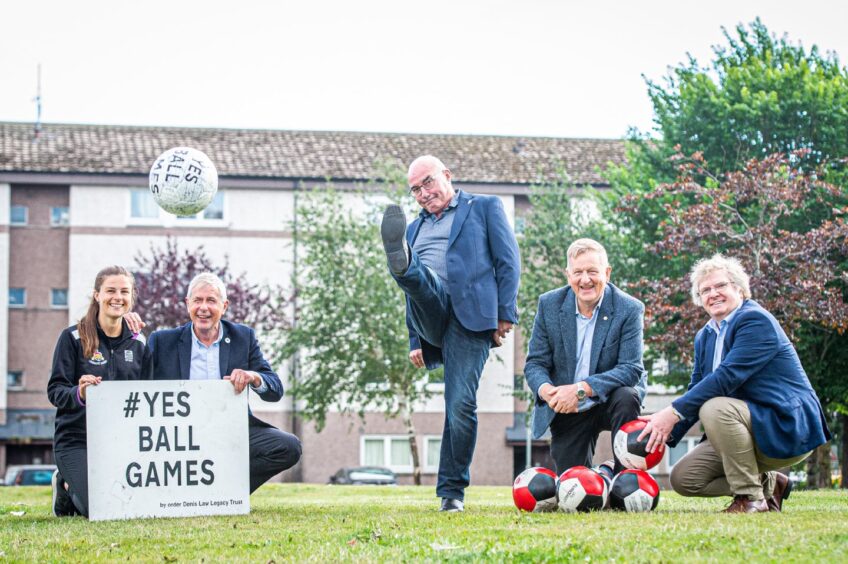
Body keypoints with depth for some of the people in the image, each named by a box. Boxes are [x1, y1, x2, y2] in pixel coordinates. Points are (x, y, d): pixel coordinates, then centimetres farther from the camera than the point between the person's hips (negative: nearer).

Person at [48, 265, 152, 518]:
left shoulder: (139, 343, 9)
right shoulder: (73, 337, -4)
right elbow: (55, 390, -8)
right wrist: (79, 394, -29)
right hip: (77, 439, -4)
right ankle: (66, 486, 15)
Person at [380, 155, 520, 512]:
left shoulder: (484, 207, 16)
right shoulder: (415, 228, 30)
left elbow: (508, 262, 7)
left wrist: (505, 315, -4)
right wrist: (415, 341, 20)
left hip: (470, 317, -4)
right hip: (431, 315, 4)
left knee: (461, 405, -14)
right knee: (414, 275, -28)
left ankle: (452, 489, -4)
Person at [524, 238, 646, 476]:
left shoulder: (629, 309, -14)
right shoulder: (549, 305, -5)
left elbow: (632, 368, -22)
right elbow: (535, 363, -3)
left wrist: (581, 389, -34)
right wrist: (546, 391, -28)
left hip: (609, 401, -2)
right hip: (566, 411, 2)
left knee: (626, 397, -36)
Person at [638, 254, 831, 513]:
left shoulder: (756, 320, -16)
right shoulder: (705, 337, 11)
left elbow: (728, 376, -27)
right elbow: (696, 390, 7)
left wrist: (674, 412, -30)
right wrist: (667, 433, -9)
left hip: (788, 427, -9)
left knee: (715, 408, -32)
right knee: (682, 479, -1)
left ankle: (751, 497, -19)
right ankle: (767, 484, 12)